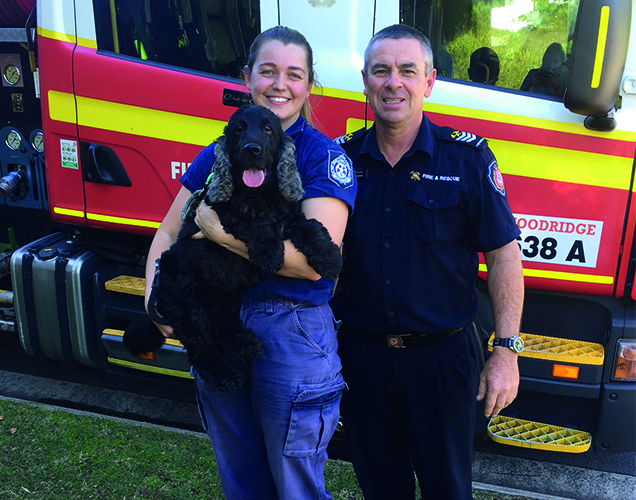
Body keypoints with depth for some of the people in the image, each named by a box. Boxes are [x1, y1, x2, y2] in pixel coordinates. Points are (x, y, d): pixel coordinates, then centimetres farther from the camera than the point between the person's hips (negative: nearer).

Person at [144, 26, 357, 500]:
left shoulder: (324, 156, -10)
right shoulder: (218, 154, 6)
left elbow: (312, 261, -21)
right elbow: (168, 234, 11)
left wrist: (218, 229, -19)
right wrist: (157, 294, -7)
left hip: (292, 334, -5)